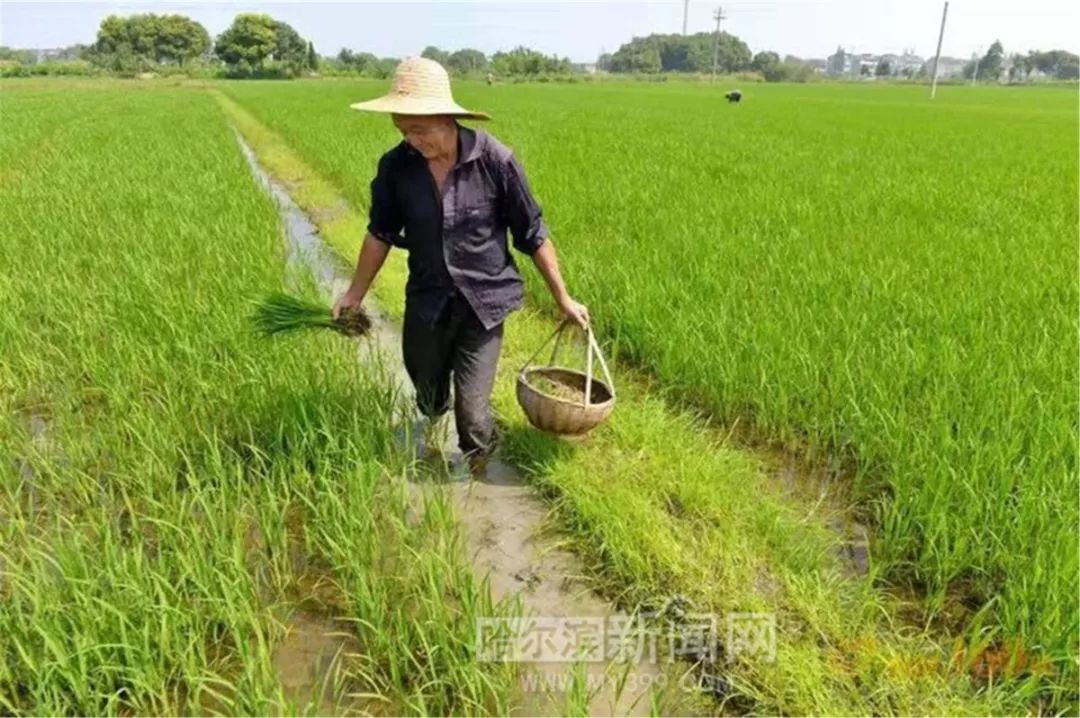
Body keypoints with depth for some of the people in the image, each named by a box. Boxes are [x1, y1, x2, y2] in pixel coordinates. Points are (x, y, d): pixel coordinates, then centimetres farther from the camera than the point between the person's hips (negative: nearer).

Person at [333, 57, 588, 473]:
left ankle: (478, 475, 28)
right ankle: (433, 427, 59)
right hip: (426, 302, 3)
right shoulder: (396, 166, -10)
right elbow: (381, 234, 6)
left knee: (472, 410, -5)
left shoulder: (495, 160, -17)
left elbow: (533, 235, -7)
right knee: (428, 392, 21)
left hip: (482, 302, -3)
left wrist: (562, 298, -1)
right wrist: (356, 293, 13)